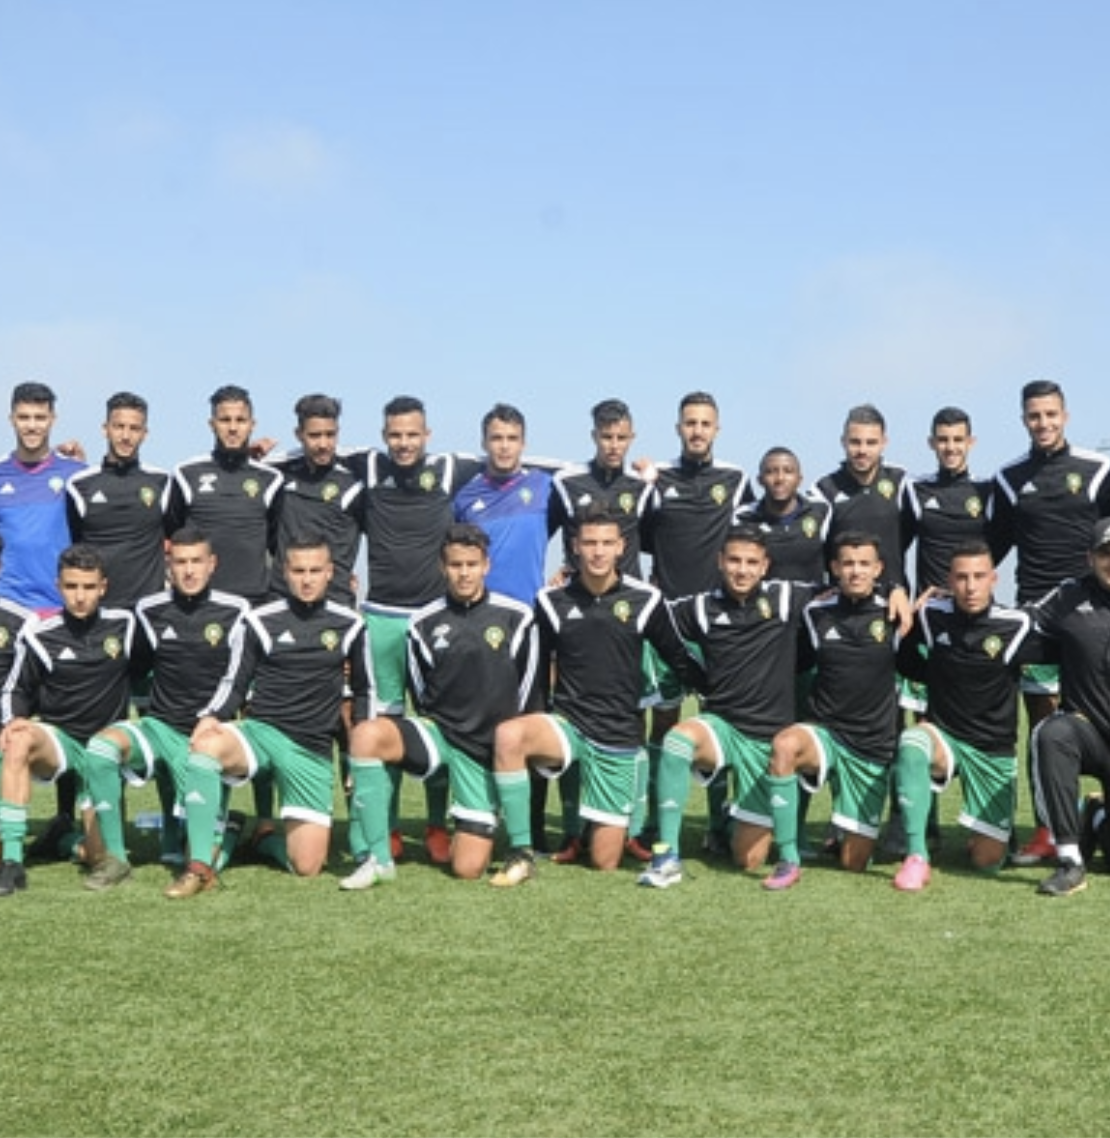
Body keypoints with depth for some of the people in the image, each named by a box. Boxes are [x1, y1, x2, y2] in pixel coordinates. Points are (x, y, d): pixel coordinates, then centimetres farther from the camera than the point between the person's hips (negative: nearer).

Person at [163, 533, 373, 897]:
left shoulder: (349, 625, 4)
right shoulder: (262, 620, 1)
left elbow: (363, 692, 15)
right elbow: (235, 682, 6)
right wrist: (212, 717, -13)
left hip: (313, 751, 1)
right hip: (259, 731, -1)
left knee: (307, 866, -5)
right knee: (206, 745, -38)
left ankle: (265, 837, 31)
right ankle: (200, 867, -31)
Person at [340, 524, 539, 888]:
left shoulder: (516, 618, -2)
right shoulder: (424, 623, 0)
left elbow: (526, 692, 6)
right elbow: (421, 694, 12)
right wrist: (441, 729, 7)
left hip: (488, 748, -1)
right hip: (438, 731, 1)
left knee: (468, 868, -8)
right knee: (366, 734, -33)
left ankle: (478, 828, 32)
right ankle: (379, 859, -23)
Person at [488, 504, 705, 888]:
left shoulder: (645, 600, -2)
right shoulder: (552, 601, 0)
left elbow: (679, 661, 9)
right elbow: (538, 668, 10)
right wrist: (540, 719, 5)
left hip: (620, 736, 0)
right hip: (566, 724, 0)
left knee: (605, 862, 0)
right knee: (508, 734, -35)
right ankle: (521, 854, -22)